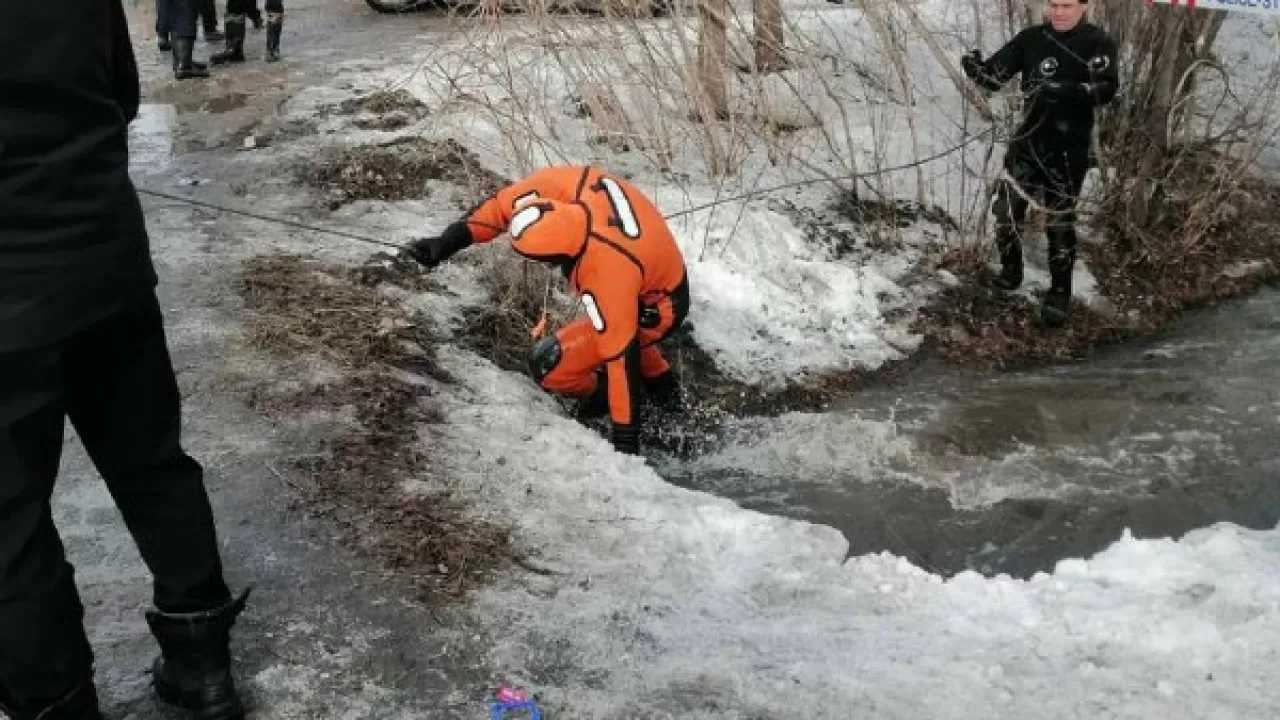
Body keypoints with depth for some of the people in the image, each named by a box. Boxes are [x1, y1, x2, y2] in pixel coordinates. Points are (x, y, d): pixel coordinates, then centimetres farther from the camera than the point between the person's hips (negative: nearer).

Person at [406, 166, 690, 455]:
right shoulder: (574, 182, -26)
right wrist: (448, 241, -15)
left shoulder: (606, 274, -41)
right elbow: (505, 204, -12)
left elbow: (621, 353, -33)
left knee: (548, 363, -11)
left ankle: (605, 395, 13)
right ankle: (659, 379, 44)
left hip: (656, 309, -8)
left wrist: (625, 438, -25)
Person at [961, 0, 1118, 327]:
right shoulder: (1031, 39, 2)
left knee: (1060, 221, 3)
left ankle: (1059, 292, 17)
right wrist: (975, 68, -25)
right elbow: (994, 77, -1)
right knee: (1005, 208, 4)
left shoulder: (1099, 43, -7)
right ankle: (1010, 269, 29)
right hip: (1028, 140, 3)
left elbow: (1106, 89, -21)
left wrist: (1063, 90, -37)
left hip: (1069, 149, -3)